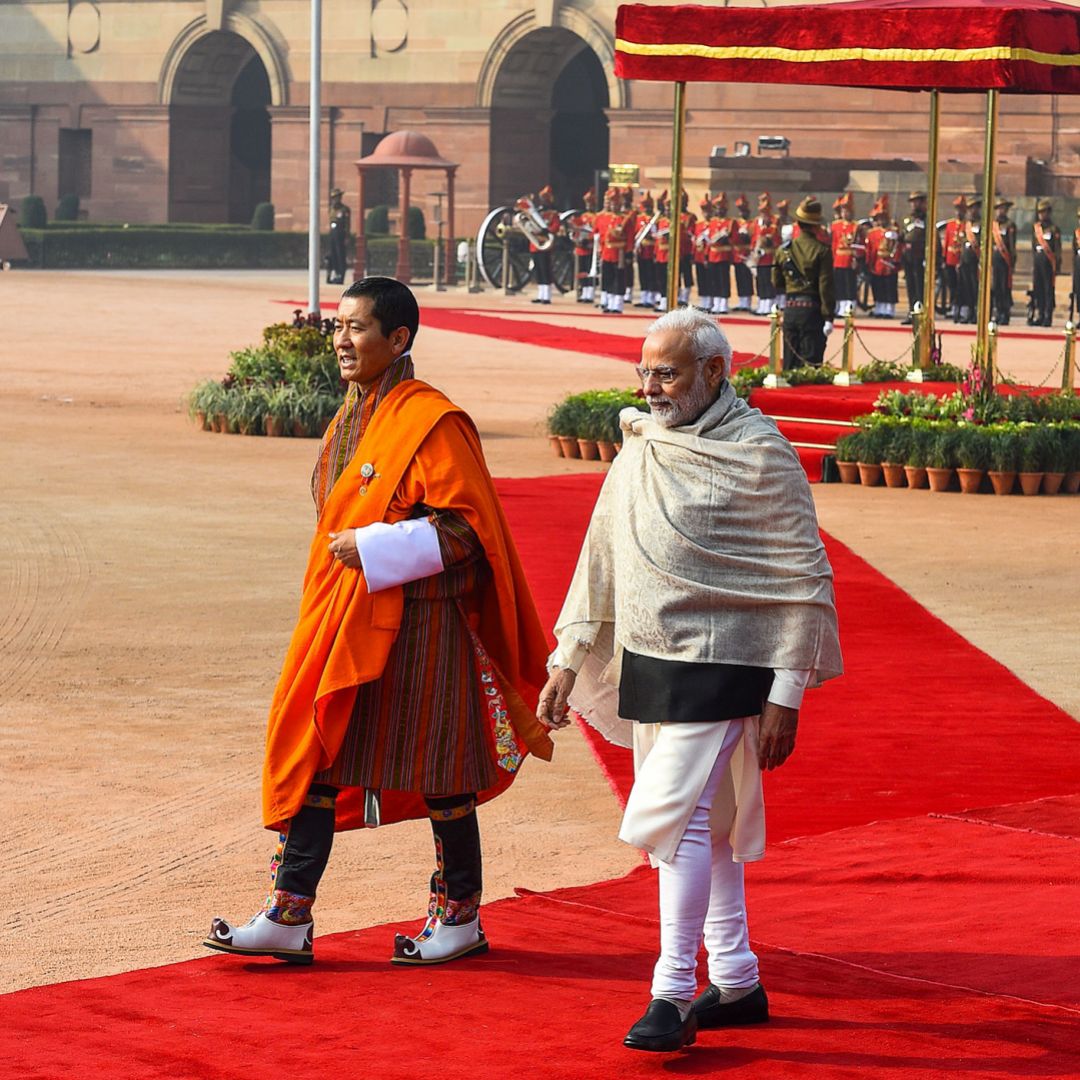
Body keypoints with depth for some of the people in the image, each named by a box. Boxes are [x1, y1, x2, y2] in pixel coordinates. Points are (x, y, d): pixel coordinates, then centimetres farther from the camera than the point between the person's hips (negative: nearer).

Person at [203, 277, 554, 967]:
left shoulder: (432, 423, -14)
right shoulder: (352, 419, 13)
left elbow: (464, 527, -17)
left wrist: (372, 550, -21)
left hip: (413, 623, -8)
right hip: (340, 620, 8)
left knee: (437, 777, 3)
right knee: (312, 757, 3)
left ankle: (461, 918, 17)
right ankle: (289, 919, 5)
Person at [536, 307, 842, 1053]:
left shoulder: (760, 456, -12)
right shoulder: (640, 449, 10)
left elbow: (804, 580, -11)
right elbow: (601, 561, 18)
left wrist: (786, 695, -14)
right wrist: (567, 662, 15)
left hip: (720, 669, -8)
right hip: (648, 664, 8)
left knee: (677, 816, -14)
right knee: (704, 824, 13)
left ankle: (674, 994, -8)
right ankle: (737, 984, 23)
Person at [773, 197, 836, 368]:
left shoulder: (784, 249, 3)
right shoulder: (821, 250, -10)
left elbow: (777, 283, 12)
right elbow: (826, 285, -13)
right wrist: (829, 317, -11)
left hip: (790, 309, 4)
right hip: (812, 309, -4)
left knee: (790, 362, 10)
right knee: (811, 361, -3)